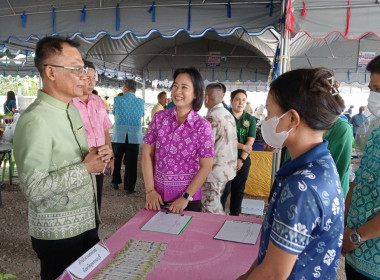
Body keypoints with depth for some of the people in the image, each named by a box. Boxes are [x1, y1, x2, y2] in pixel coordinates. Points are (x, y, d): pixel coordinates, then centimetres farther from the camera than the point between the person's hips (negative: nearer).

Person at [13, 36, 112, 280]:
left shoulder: (72, 110, 7)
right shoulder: (35, 120, -23)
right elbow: (34, 188, -26)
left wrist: (96, 157, -3)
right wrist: (85, 167, -21)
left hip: (85, 222, 8)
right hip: (58, 233, -8)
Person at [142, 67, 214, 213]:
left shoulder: (202, 126, -10)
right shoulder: (159, 117, -3)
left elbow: (206, 166, -9)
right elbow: (147, 153, -1)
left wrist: (185, 197, -11)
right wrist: (150, 190, -5)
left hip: (188, 197, -2)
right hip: (157, 195, 3)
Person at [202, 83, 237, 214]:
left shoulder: (211, 117, -19)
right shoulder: (229, 115, 10)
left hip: (214, 171, -9)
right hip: (227, 168, 9)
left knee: (212, 210, 3)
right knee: (216, 205, 23)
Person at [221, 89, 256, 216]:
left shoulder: (251, 119, 5)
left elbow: (250, 142, -1)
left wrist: (241, 160, -10)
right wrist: (242, 146, -18)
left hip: (243, 159, 3)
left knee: (239, 189, 11)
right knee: (224, 189, -2)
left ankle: (234, 215, 25)